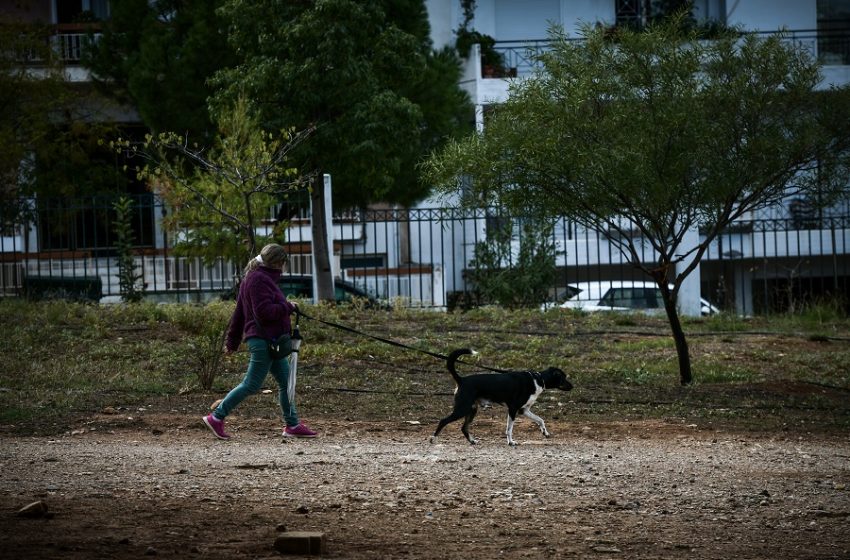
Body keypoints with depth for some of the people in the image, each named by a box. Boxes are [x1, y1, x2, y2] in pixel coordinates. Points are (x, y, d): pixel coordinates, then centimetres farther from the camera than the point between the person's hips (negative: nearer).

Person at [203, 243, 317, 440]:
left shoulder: (253, 278, 18)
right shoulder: (259, 280, -15)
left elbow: (239, 313, 21)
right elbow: (263, 312, -24)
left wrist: (232, 341, 23)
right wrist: (288, 307, -12)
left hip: (270, 342, 11)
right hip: (263, 340, -11)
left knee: (286, 382, 11)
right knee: (251, 384, -7)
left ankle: (292, 425, 15)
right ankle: (216, 417, -2)